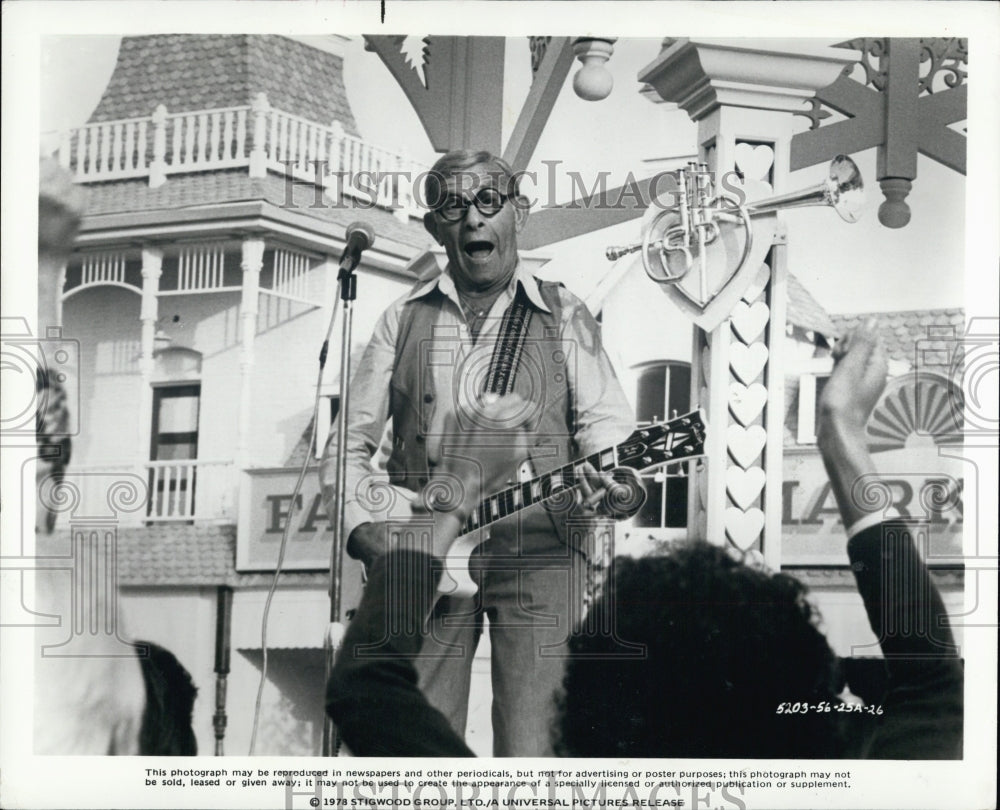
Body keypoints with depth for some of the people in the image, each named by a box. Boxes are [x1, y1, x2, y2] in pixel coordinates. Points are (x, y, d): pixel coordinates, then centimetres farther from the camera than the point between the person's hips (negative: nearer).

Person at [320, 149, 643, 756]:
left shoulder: (563, 315, 12)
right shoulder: (403, 320, 16)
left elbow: (605, 425, 2)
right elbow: (350, 441, 17)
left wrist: (621, 488, -20)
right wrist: (364, 529, 0)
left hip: (540, 552, -2)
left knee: (532, 757, -10)